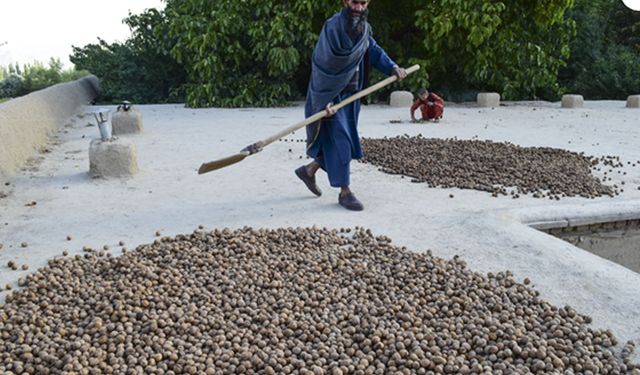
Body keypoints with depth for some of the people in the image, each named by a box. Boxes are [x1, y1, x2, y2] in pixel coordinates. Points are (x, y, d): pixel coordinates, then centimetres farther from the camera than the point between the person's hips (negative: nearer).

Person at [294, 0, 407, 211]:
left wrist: (392, 67, -8)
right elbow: (321, 66, -19)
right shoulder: (332, 28, -17)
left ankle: (309, 170, 34)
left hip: (350, 94, 8)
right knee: (339, 140, -7)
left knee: (346, 139, 14)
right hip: (330, 94, -8)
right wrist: (325, 101, -22)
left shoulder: (364, 28, 6)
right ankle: (344, 192, 3)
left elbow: (374, 51, 11)